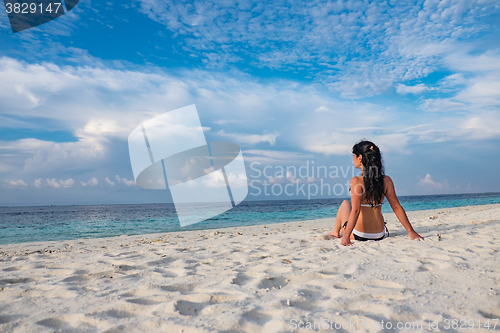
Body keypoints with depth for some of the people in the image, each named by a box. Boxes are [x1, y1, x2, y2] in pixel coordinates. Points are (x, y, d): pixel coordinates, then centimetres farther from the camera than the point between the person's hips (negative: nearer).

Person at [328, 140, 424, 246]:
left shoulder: (356, 181, -19)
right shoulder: (386, 180, -4)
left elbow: (355, 210, -26)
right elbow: (397, 207, -4)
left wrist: (346, 236, -28)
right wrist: (411, 232, 2)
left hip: (358, 235, -5)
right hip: (379, 236, 5)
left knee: (345, 203, 26)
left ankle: (335, 232, 46)